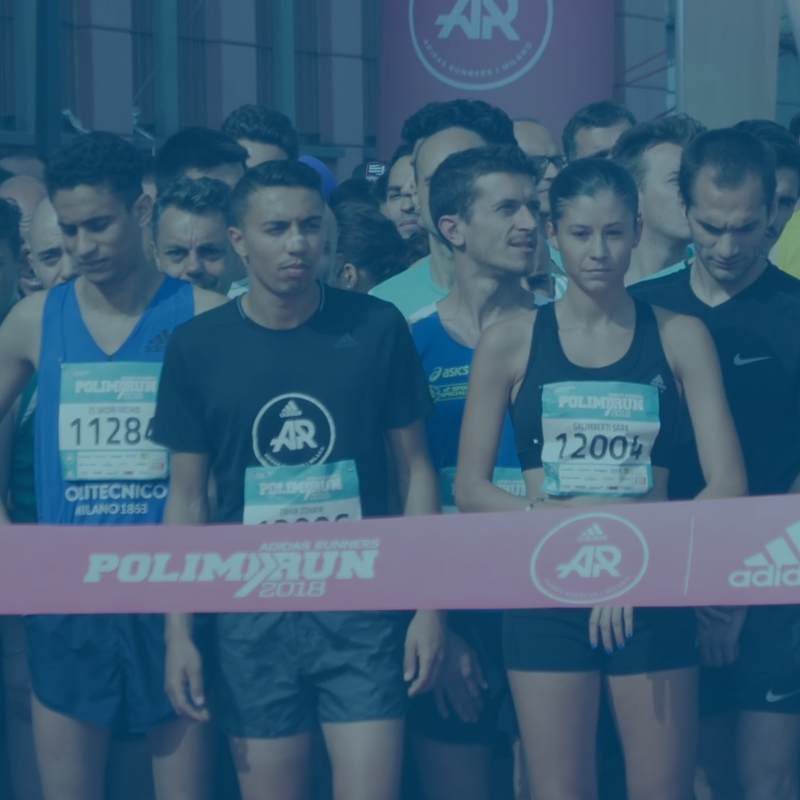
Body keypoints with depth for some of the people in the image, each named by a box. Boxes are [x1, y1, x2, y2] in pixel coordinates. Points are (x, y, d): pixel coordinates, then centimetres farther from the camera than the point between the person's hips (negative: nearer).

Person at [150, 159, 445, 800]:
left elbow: (415, 469, 3)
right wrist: (178, 631, 0)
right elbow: (187, 497, 4)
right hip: (253, 615, 1)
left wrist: (428, 606, -1)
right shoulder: (198, 347, -2)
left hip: (363, 609, -1)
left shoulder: (377, 329, -3)